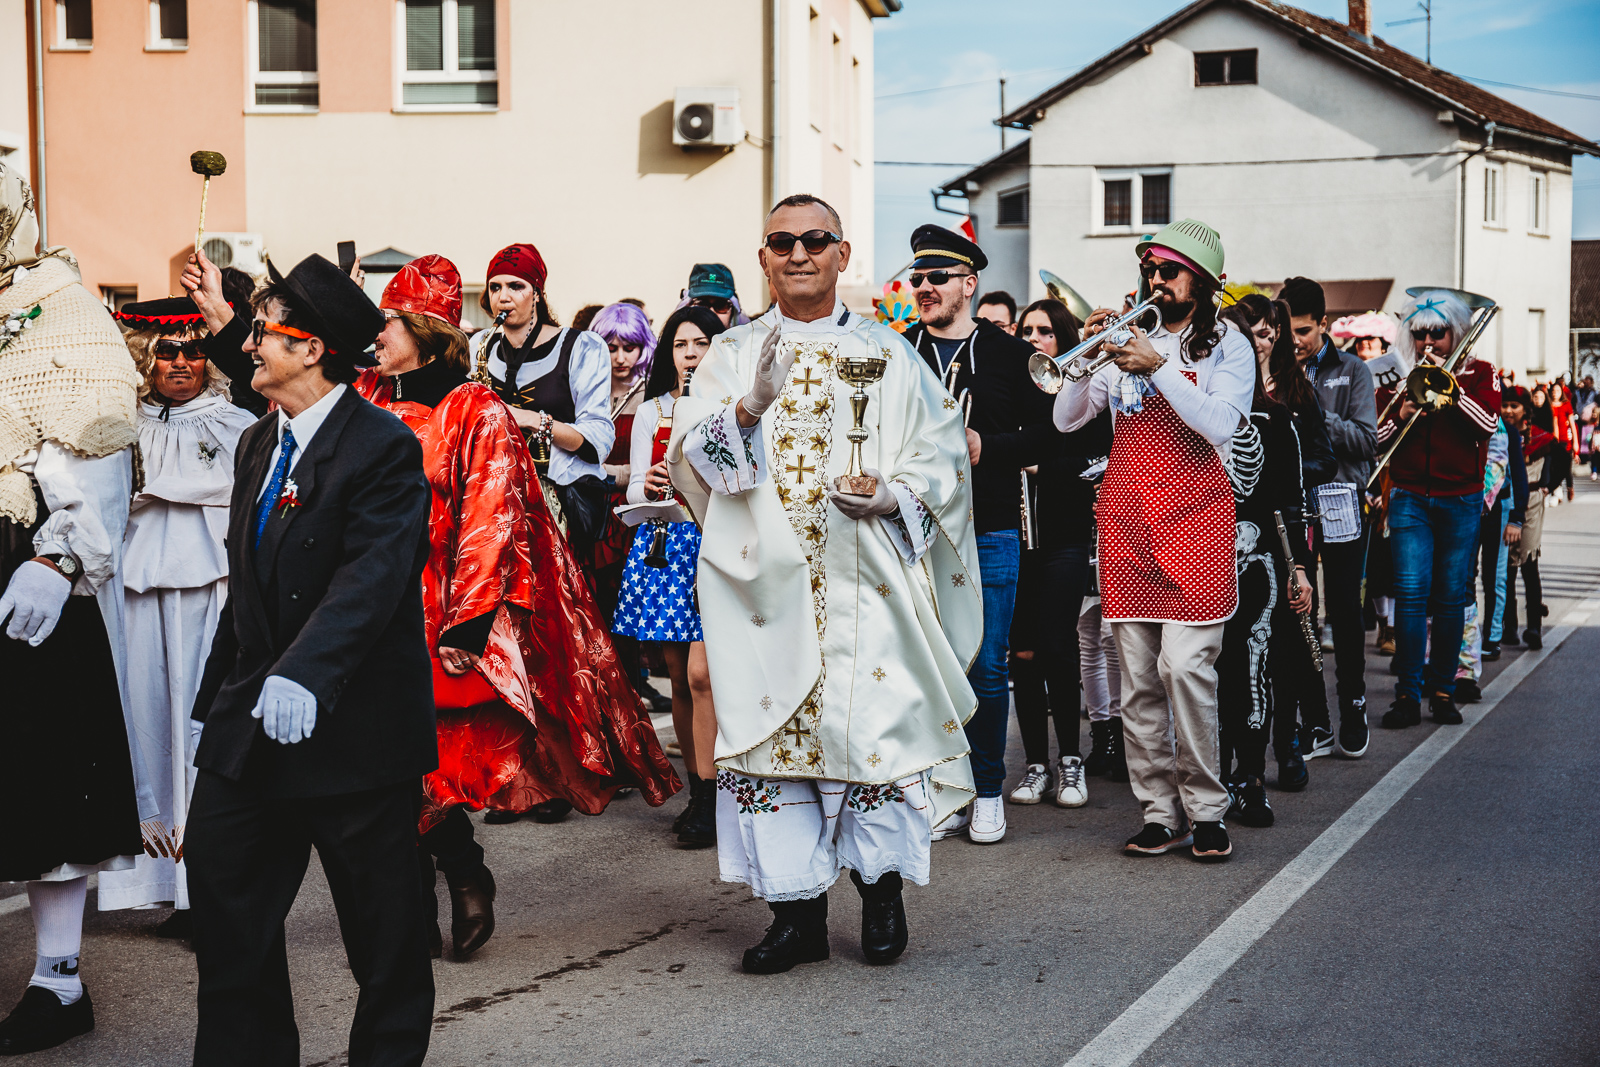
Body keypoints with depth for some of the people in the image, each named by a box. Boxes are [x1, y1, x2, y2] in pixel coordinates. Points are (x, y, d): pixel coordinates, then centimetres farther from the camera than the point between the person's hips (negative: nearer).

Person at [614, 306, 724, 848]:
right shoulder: (651, 411, 15)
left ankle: (708, 800, -8)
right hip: (663, 544, 4)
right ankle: (698, 787, 16)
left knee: (701, 673, -13)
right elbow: (634, 492, 15)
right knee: (677, 675, 5)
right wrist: (647, 487, -8)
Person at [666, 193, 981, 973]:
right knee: (771, 725, -1)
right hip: (767, 579, 1)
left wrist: (895, 497, -12)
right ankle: (797, 910, 7)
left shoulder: (887, 354, 9)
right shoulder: (734, 354, 12)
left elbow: (944, 450, 6)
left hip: (865, 581, -1)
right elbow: (686, 454, 3)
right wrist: (750, 407, -14)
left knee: (873, 725, -5)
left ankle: (882, 891, 13)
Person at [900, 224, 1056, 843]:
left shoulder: (1010, 353, 5)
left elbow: (1049, 431, 2)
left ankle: (987, 792, 14)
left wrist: (987, 446, -12)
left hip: (990, 532, -1)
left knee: (986, 667, 1)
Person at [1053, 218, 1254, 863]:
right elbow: (1066, 420, 8)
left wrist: (1158, 367, -17)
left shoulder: (1227, 346, 5)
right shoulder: (1128, 338, 13)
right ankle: (1160, 814, 9)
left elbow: (1220, 426, -12)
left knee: (1186, 666, -12)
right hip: (1126, 520, 4)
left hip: (1192, 524, -3)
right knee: (1138, 680, 2)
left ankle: (1206, 811, 0)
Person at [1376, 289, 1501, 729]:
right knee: (1411, 593, -10)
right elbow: (1375, 439, 8)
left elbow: (1488, 424, -8)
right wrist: (1400, 415, -11)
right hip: (1410, 499, 0)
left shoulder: (1477, 373, 9)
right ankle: (1408, 694, -7)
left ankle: (1443, 689, 12)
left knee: (1451, 597, 2)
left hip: (1461, 500, 0)